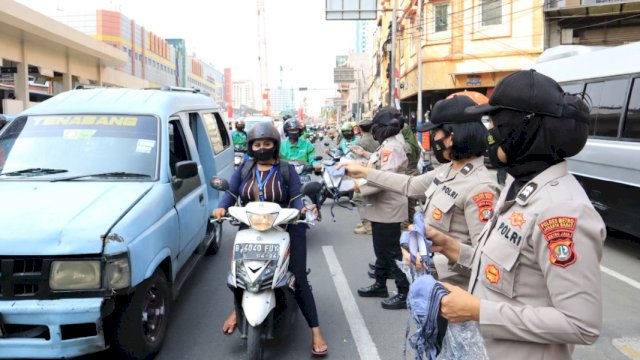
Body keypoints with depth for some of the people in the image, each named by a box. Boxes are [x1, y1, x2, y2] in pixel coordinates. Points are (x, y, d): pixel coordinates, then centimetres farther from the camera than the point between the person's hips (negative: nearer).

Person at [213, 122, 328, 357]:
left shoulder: (286, 169, 3)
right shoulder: (243, 169, 10)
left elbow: (296, 197, -5)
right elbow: (231, 192, 3)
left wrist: (304, 209, -26)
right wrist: (222, 207, -17)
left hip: (285, 228, -2)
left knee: (299, 278, -6)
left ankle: (315, 331, 2)